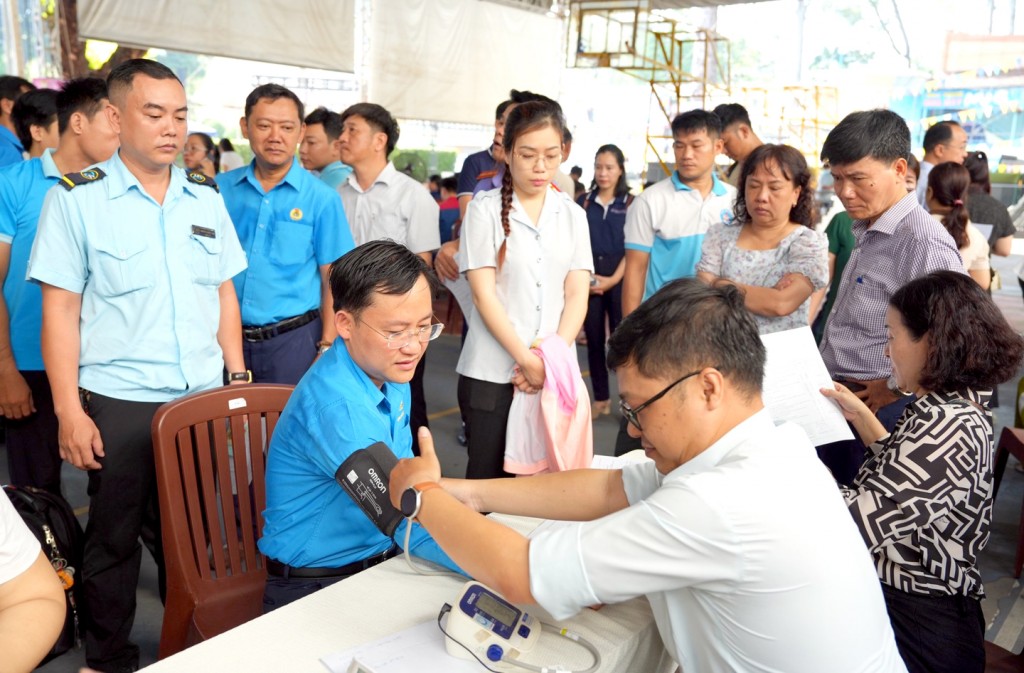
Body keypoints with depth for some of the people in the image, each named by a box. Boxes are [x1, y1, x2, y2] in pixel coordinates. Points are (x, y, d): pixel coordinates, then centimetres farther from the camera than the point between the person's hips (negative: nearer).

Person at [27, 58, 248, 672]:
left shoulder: (206, 199, 7)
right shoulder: (76, 200, -4)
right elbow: (61, 310, -5)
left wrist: (239, 379, 8)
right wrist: (70, 412, -9)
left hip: (204, 397, 3)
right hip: (118, 405, -3)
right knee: (115, 538, 11)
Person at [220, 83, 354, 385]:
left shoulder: (322, 198, -6)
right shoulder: (220, 189, 2)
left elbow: (333, 281, -5)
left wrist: (327, 349, -8)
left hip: (293, 339, -2)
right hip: (227, 336, 3)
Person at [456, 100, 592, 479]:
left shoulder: (573, 215, 8)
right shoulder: (485, 209, -2)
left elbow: (577, 295, 3)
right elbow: (483, 294, -8)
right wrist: (526, 359, -15)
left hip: (555, 371, 3)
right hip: (492, 372, -3)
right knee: (488, 476, 3)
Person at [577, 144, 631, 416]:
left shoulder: (631, 203, 1)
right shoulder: (583, 202, 8)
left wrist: (614, 279, -12)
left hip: (619, 278, -2)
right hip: (588, 278, 3)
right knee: (594, 339, 7)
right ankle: (601, 399, 17)